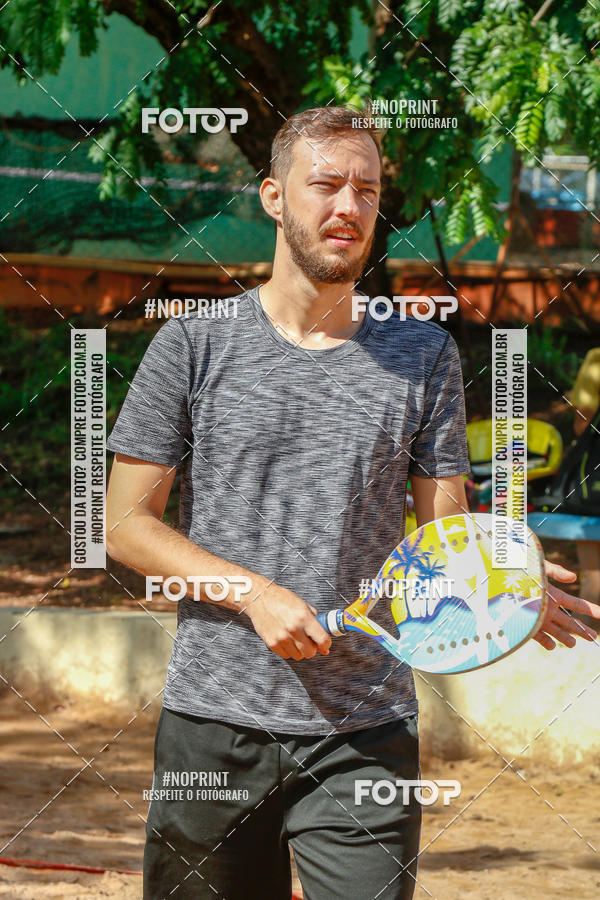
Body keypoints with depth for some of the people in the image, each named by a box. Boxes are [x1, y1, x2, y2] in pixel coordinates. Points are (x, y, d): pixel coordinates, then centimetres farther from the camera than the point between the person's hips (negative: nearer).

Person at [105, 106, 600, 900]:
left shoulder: (424, 356, 8)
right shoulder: (195, 345, 2)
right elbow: (127, 525, 2)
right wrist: (257, 595, -12)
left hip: (367, 735, 1)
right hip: (215, 726, 0)